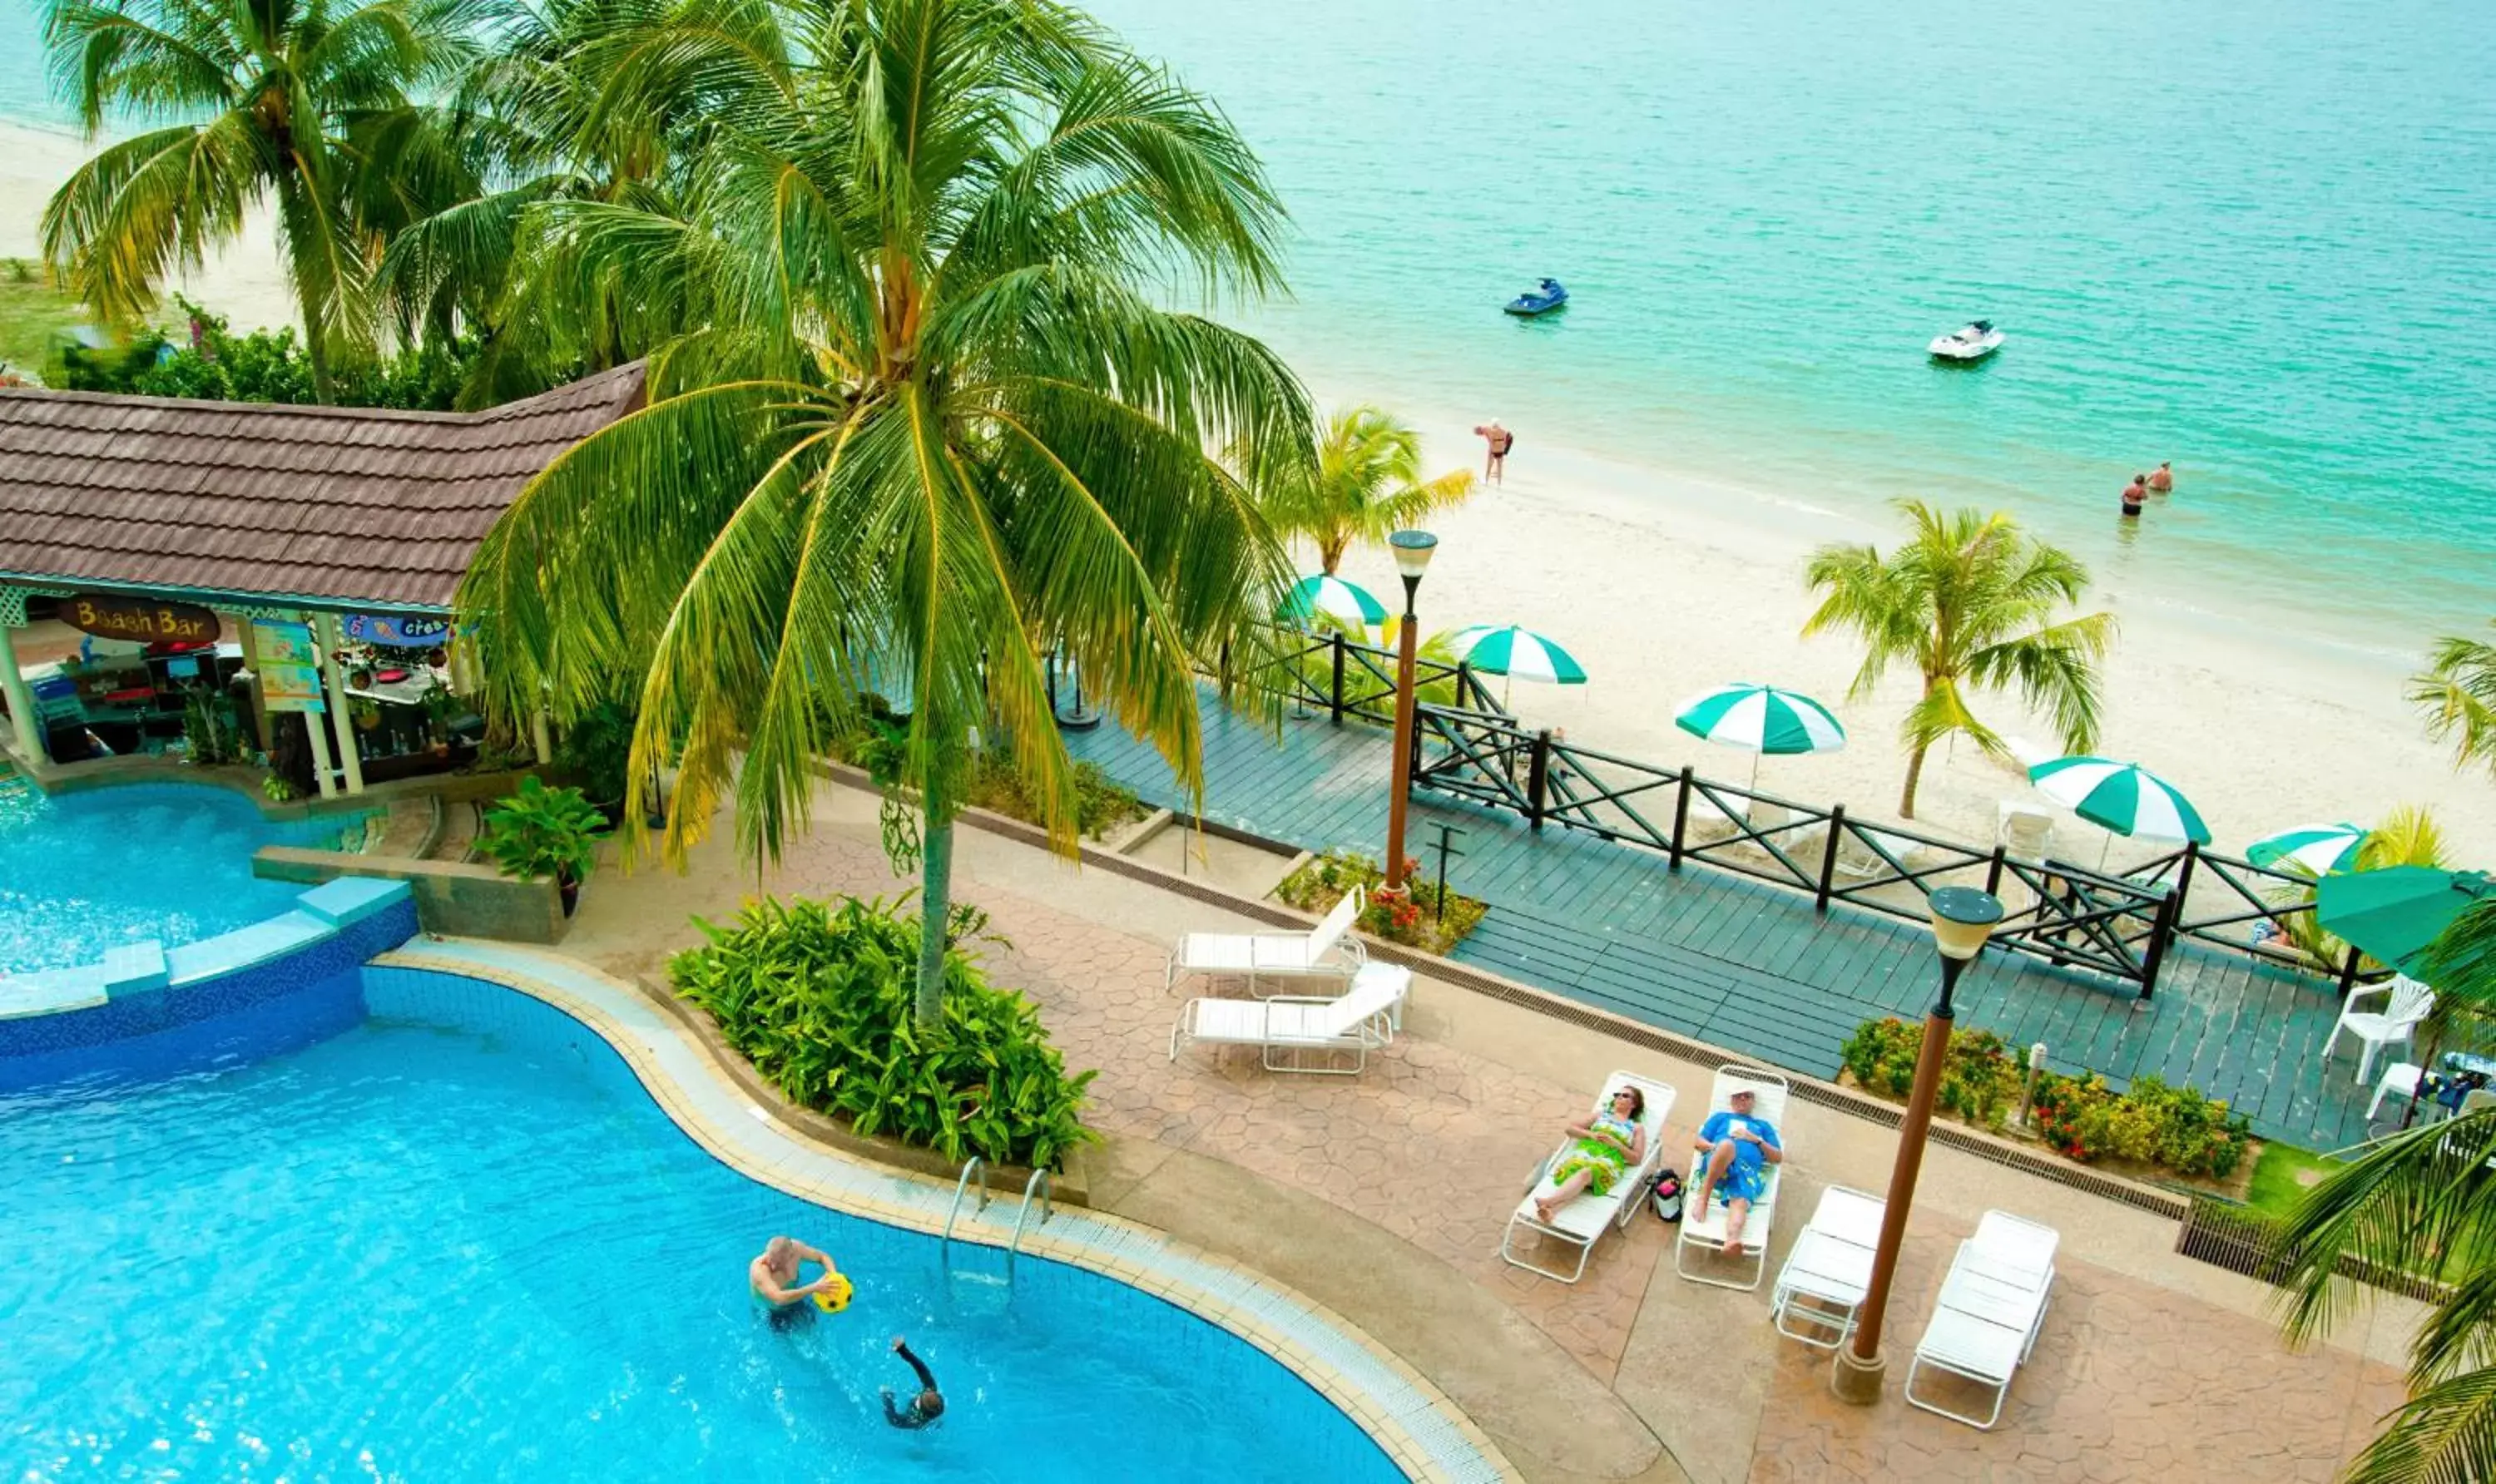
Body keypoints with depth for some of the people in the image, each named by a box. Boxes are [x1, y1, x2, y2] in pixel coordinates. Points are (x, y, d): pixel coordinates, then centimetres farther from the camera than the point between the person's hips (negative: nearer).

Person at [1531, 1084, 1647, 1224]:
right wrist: (1590, 1134, 5)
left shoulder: (1636, 1128, 23)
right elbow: (1570, 1128, 24)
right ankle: (1550, 1209, -62)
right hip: (1585, 1151, 3)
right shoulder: (1601, 1115, 31)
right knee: (1572, 1170, -37)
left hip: (1609, 1161, -2)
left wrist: (1615, 1143, -2)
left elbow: (1637, 1159, 10)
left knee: (1585, 1173, -39)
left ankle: (1547, 1202, -63)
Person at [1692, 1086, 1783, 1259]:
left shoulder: (1763, 1125, 34)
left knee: (1740, 1201, -36)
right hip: (1717, 1165, -1)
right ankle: (1703, 1198, -36)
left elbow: (1778, 1158, 23)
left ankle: (1732, 1241, -68)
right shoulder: (1720, 1117, 33)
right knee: (1727, 1144, -40)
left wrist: (1757, 1140, 8)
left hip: (1748, 1172, 1)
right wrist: (1716, 1147, -2)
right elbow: (1700, 1142, 20)